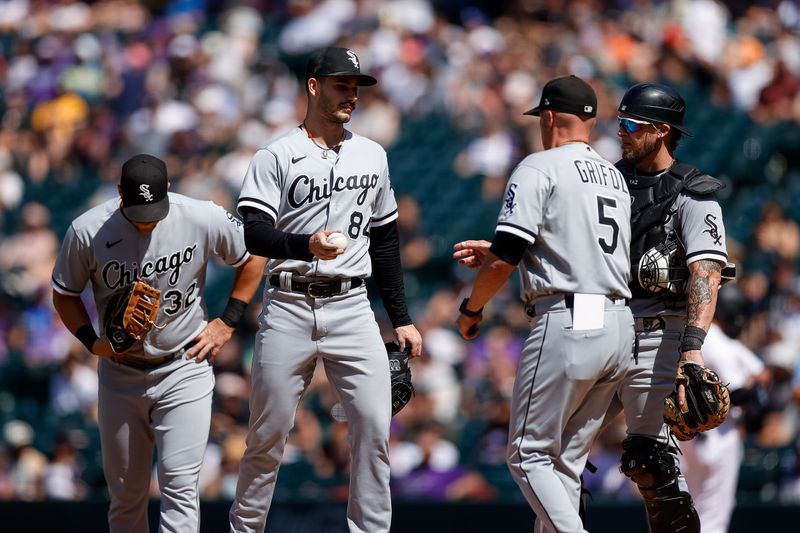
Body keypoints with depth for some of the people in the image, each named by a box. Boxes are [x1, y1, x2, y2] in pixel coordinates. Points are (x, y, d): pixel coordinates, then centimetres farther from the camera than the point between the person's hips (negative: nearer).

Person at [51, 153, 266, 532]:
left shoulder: (203, 219, -14)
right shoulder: (87, 231, -12)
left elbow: (253, 256, 5)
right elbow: (65, 293, 4)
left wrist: (227, 323, 0)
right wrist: (91, 341, -13)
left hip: (185, 369, -2)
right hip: (120, 373, 2)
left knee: (179, 482, -13)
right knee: (124, 492, 9)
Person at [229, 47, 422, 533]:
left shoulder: (372, 156, 14)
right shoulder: (277, 157, 0)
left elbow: (385, 241, 20)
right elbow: (255, 234, -11)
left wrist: (402, 319, 16)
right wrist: (306, 245, -30)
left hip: (351, 308, 3)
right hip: (289, 310, -3)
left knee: (375, 428, -9)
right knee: (268, 433, 1)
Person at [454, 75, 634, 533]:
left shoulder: (540, 168, -4)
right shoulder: (615, 176, 21)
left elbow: (507, 256, -12)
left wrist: (472, 308, 4)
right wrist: (490, 254, 31)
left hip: (567, 324, -8)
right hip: (620, 326, 8)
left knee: (530, 455, -4)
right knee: (566, 461, 13)